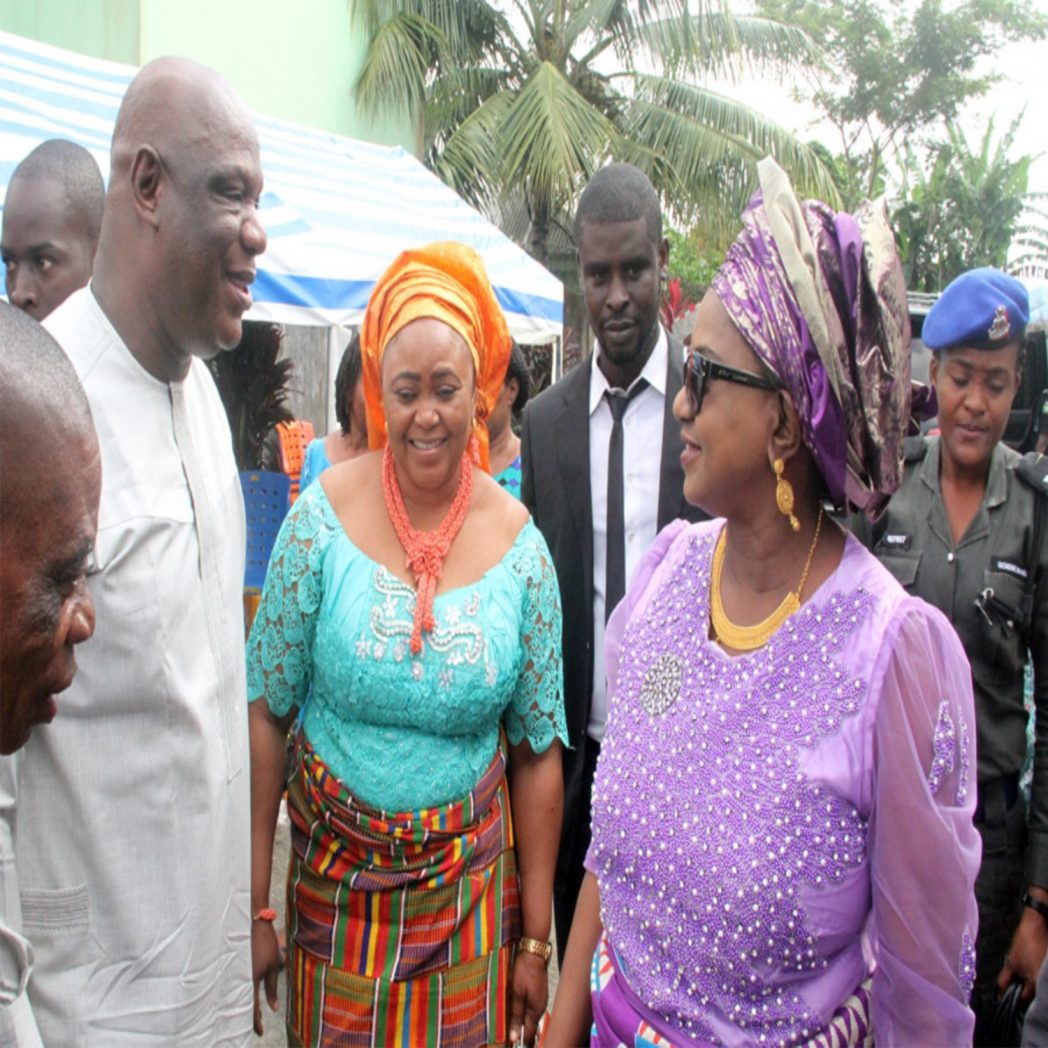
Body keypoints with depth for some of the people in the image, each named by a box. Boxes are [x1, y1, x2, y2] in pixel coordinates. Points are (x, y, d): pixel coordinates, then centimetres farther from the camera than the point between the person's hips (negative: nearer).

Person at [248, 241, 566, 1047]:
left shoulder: (521, 546, -8)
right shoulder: (322, 517, -11)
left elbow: (538, 753, -2)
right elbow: (267, 714, -6)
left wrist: (536, 941, 0)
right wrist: (255, 905, -5)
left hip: (468, 881, 1)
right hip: (331, 871, 0)